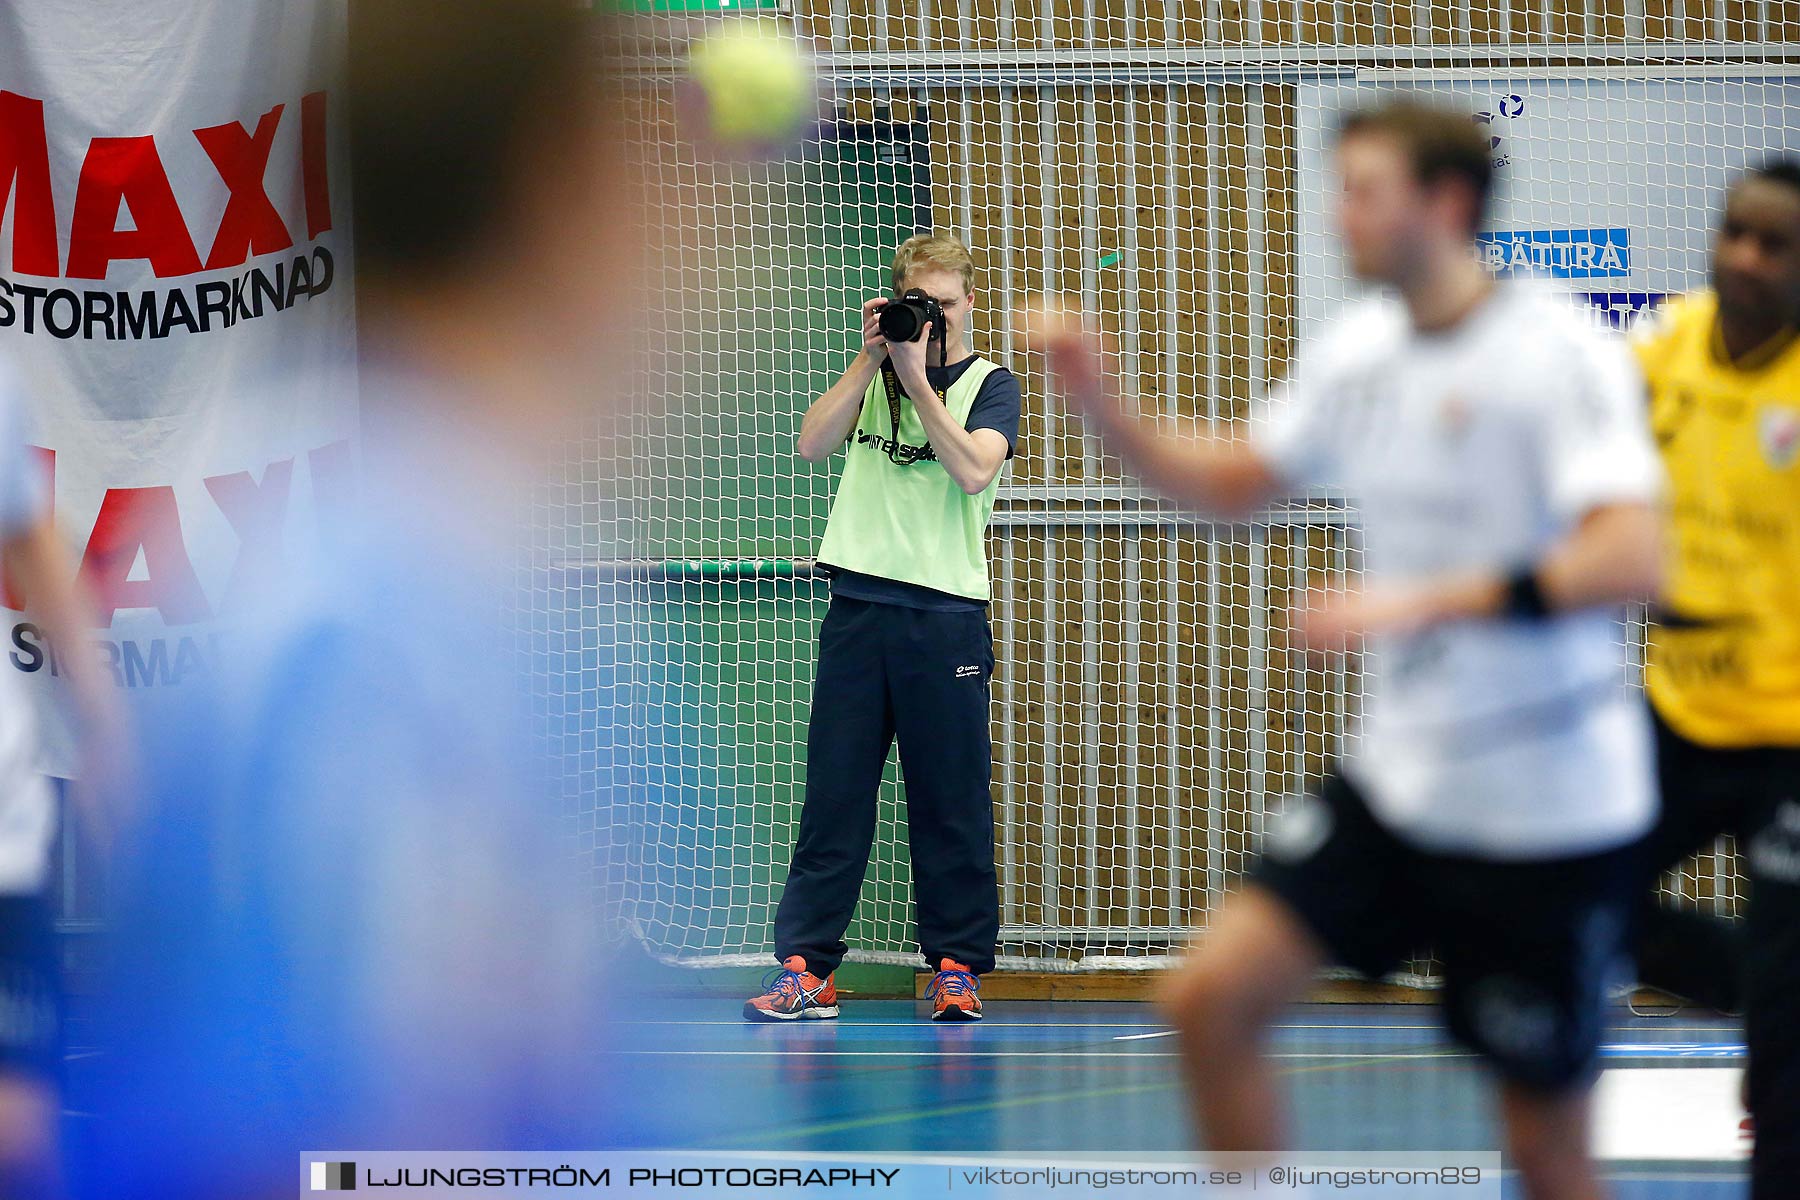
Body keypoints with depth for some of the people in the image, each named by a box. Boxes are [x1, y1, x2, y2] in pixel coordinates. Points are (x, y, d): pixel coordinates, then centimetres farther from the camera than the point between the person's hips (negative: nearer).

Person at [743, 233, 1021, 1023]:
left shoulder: (989, 384, 5)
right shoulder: (876, 373, 15)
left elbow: (974, 469, -13)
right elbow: (813, 444, 0)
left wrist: (916, 380, -14)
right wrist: (871, 360, -6)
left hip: (946, 616, -2)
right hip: (859, 607, 3)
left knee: (951, 802, 1)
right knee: (833, 794, 0)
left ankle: (957, 966, 8)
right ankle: (805, 967, 1)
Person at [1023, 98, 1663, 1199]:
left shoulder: (1559, 355, -17)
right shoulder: (1359, 349, 6)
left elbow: (1629, 561, -30)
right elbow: (1232, 486, 21)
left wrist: (1422, 603, -34)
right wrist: (1099, 403, 5)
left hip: (1552, 813, -7)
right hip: (1399, 777, 7)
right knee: (1211, 997, -6)